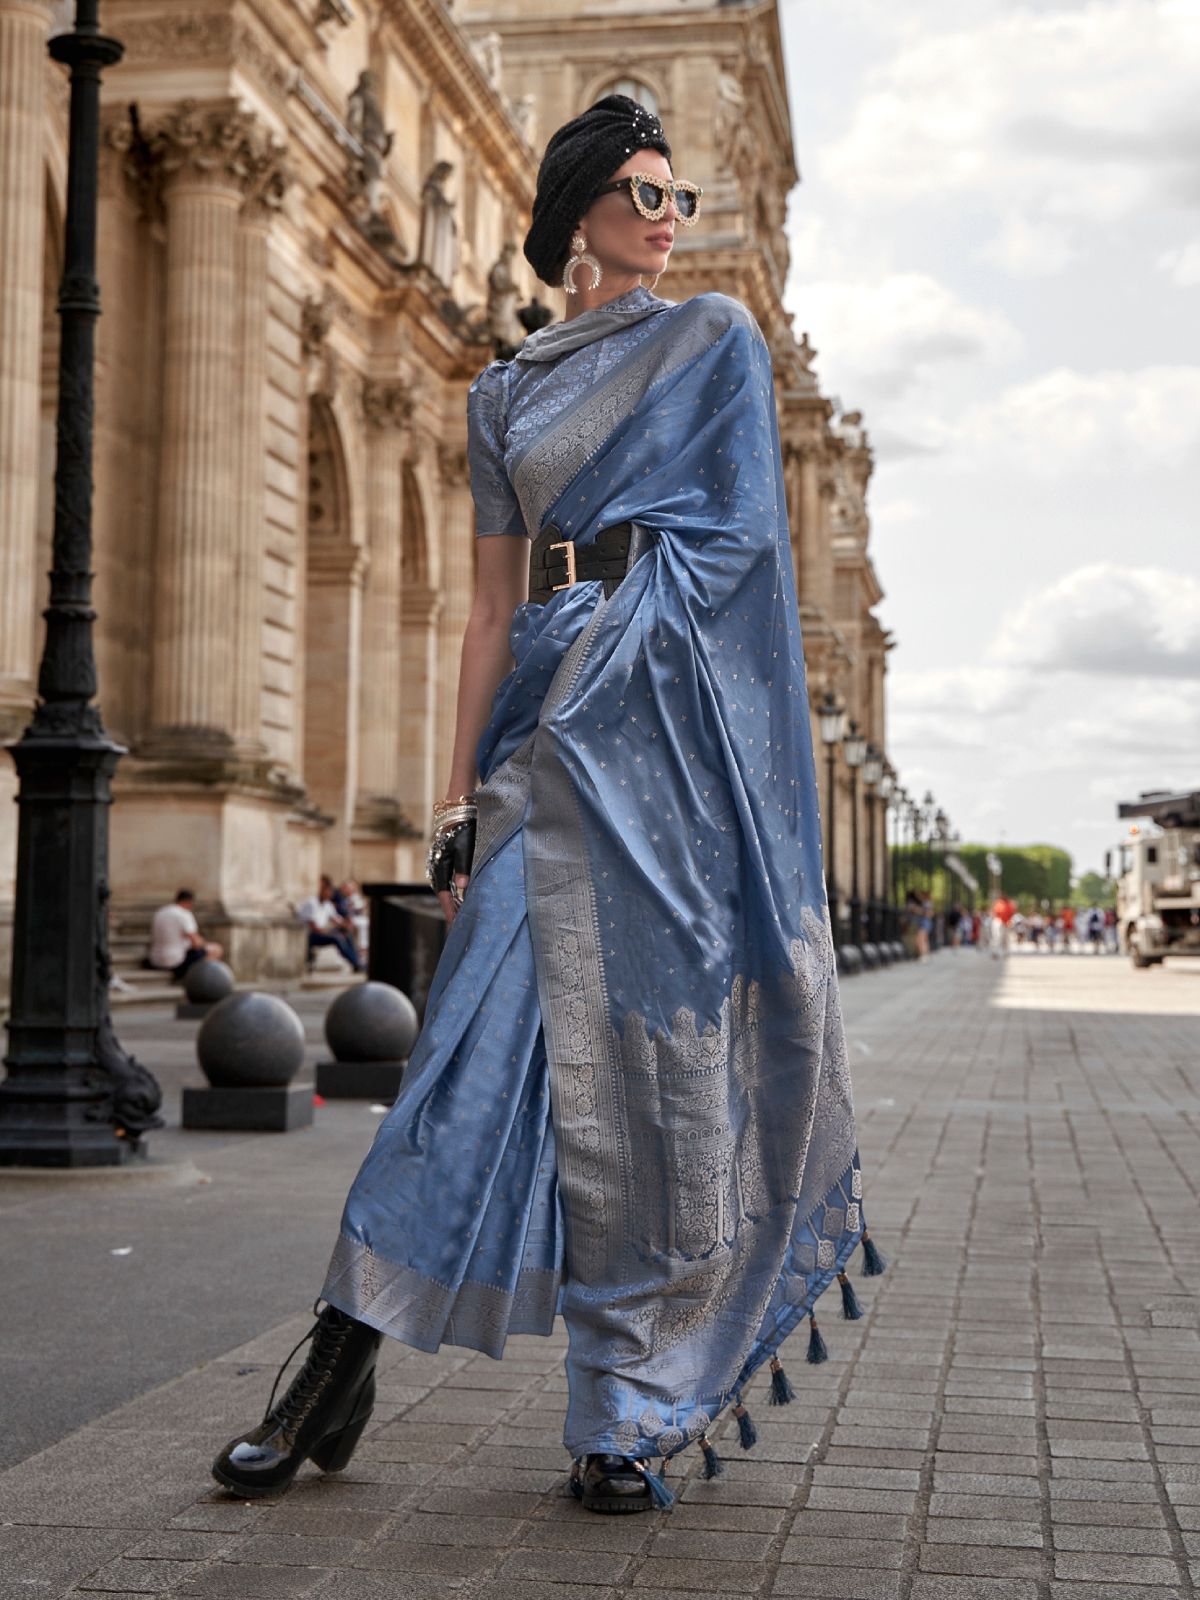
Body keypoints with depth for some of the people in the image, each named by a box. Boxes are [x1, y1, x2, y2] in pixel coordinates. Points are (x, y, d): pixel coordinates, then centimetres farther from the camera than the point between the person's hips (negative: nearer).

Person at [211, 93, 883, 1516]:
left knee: (670, 1042, -4)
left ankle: (632, 1412, 5)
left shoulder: (716, 339, 11)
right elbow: (495, 604, 13)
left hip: (677, 719, -2)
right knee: (488, 1032, -6)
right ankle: (340, 1368, -1)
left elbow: (731, 533, 2)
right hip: (551, 728, 2)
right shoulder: (506, 393, 18)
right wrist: (459, 790, 6)